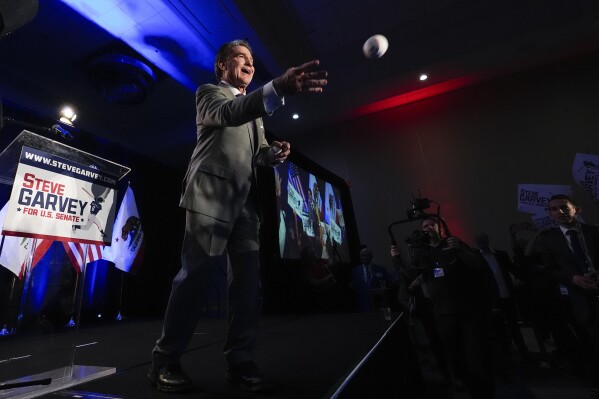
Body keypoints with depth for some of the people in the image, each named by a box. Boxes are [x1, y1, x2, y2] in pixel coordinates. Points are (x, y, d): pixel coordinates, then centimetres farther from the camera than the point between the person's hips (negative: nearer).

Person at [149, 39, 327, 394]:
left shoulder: (253, 106, 28)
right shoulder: (209, 93, 9)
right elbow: (228, 113, -17)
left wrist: (273, 153, -2)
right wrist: (280, 87, -32)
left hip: (246, 200, 6)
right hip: (212, 194, -6)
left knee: (249, 279, 0)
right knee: (195, 275, -6)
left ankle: (240, 361, 9)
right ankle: (165, 360, 9)